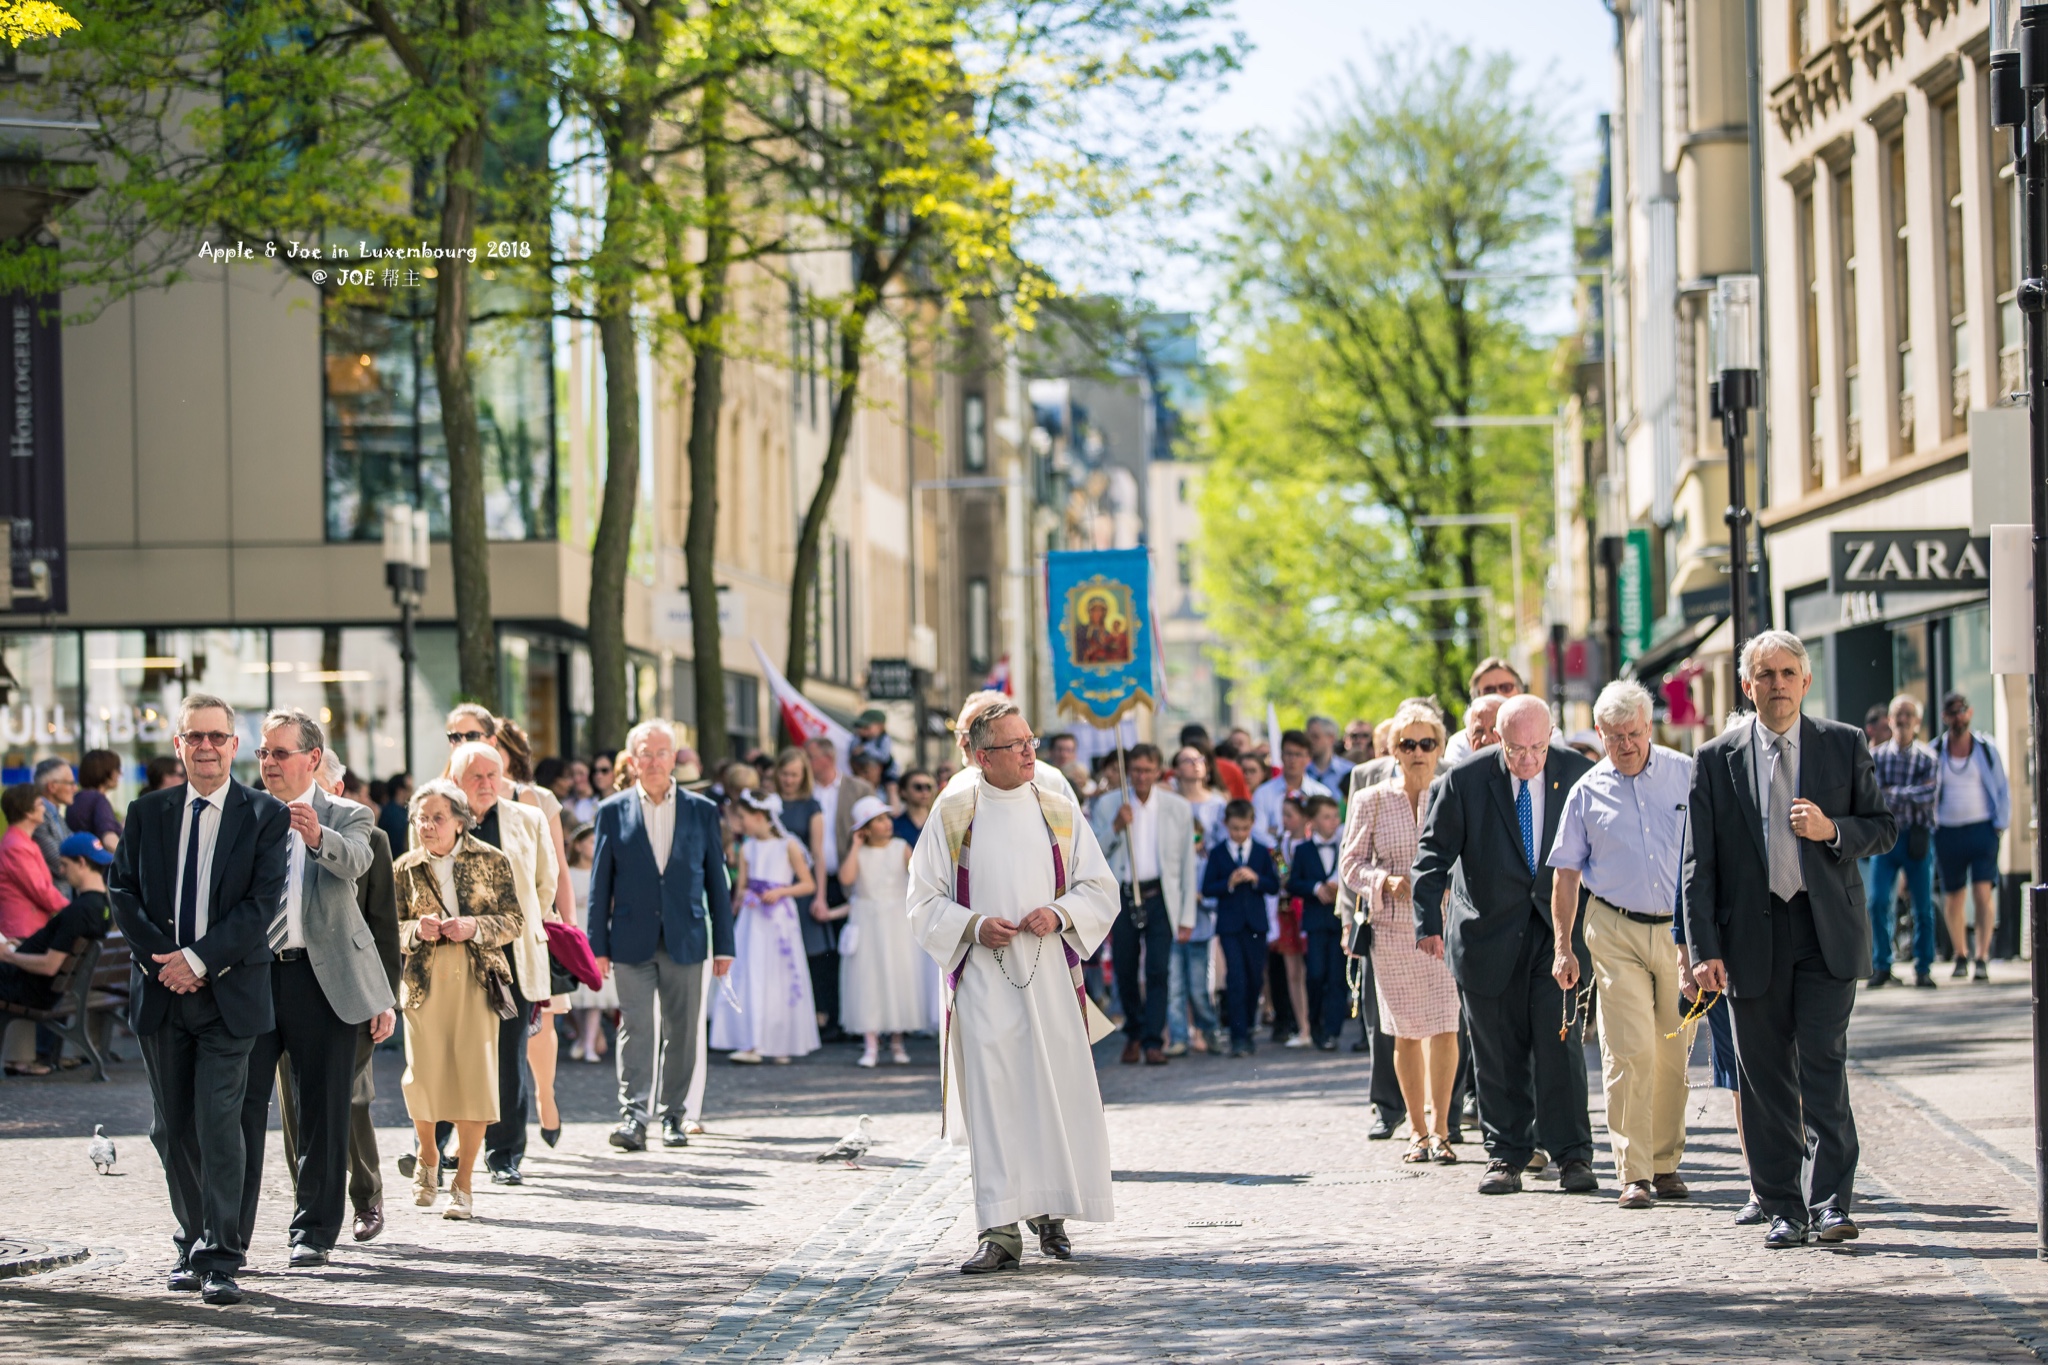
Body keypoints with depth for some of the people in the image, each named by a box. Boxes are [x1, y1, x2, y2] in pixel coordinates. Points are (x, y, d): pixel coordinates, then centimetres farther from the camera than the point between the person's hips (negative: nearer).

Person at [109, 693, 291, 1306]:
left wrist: (199, 959, -14)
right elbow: (123, 892, 7)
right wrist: (159, 957, -8)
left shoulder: (265, 815, 0)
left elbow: (264, 901, -7)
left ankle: (220, 1261, -10)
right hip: (161, 996, 4)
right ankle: (194, 1245, 20)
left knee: (218, 1124, -11)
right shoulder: (146, 813, 10)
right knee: (172, 1129, 8)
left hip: (228, 992, -4)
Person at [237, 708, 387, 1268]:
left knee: (321, 1110, 3)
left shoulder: (347, 817, 6)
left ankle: (314, 1233, 13)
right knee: (241, 1103, -4)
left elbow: (353, 862, -16)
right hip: (251, 974, 2)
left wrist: (317, 836, -38)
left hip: (321, 977, -2)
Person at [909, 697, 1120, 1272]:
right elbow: (925, 901, 3)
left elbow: (1101, 888, 8)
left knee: (1057, 1092, 2)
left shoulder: (1059, 811, 7)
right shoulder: (952, 814, 2)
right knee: (991, 1100, -7)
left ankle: (1051, 1212, 20)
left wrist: (1059, 913, -11)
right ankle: (1000, 1231, -7)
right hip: (983, 978, -2)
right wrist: (975, 927, -14)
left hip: (1051, 973, 2)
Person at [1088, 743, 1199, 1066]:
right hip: (1121, 896, 1)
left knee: (1158, 970, -13)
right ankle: (1134, 1033, 30)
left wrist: (1187, 916, 3)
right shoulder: (1107, 805, 3)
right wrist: (1115, 827, -14)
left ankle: (1153, 1042, -10)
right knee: (1124, 972, 7)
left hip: (1159, 896, -1)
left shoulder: (1178, 808, 3)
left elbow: (1187, 863, 6)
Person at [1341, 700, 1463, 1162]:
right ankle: (1418, 1130, 15)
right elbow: (1351, 861, 7)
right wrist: (1386, 881, -11)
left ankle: (1440, 1129, -1)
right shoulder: (1372, 800, 6)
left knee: (1444, 1028, -10)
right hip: (1393, 929, 1)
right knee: (1405, 1033, 4)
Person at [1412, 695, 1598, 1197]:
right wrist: (1429, 921, -14)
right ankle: (1506, 1156, 14)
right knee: (1498, 1052, 4)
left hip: (1559, 928, 0)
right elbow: (1434, 852, -4)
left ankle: (1572, 1156, 0)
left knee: (1560, 1040, -7)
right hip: (1490, 931, 0)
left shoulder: (1576, 773, -2)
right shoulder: (1466, 779, -7)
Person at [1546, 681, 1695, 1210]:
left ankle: (1665, 1163, 17)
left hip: (1681, 929, 1)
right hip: (1617, 933, -1)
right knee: (1629, 1053, -10)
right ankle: (1634, 1174, -9)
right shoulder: (1587, 793, 4)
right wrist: (1562, 946, 3)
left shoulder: (1686, 775, 4)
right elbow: (1566, 872, 8)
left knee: (1673, 1056, 4)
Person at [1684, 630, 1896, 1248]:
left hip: (1828, 930, -1)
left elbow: (1885, 825, 10)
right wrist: (1705, 948, -5)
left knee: (1824, 1063, -10)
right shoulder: (1716, 758, 5)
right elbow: (1699, 862, 3)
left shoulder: (1845, 745, 5)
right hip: (1752, 935, 1)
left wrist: (1833, 830, -11)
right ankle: (1783, 1207, 12)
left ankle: (1832, 1203, -9)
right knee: (1765, 1076, 4)